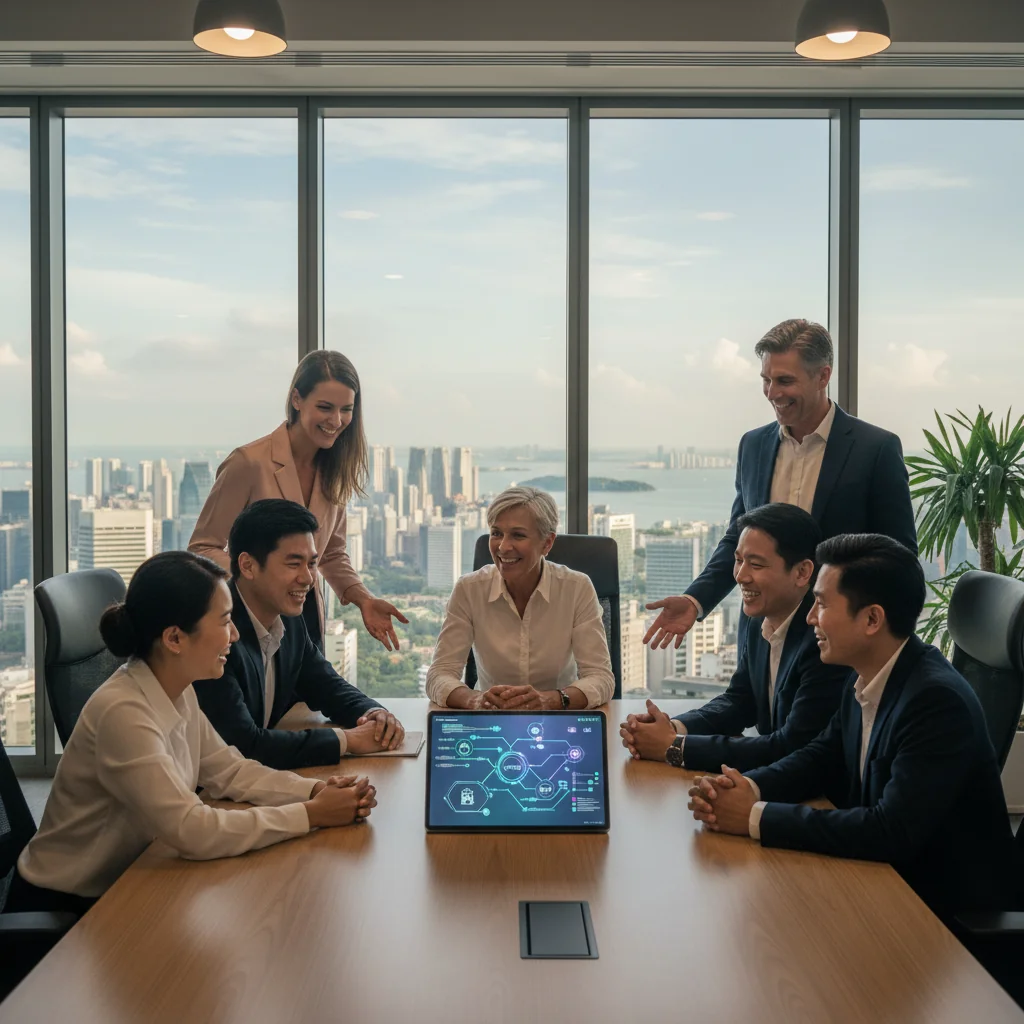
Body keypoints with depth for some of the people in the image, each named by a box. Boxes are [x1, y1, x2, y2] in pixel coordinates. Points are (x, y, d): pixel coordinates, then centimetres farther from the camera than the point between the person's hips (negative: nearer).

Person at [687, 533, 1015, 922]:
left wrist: (757, 816, -26)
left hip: (946, 903, -7)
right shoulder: (868, 679, -1)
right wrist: (747, 787, -12)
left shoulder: (937, 700, -27)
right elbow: (820, 758, 8)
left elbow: (891, 832, -31)